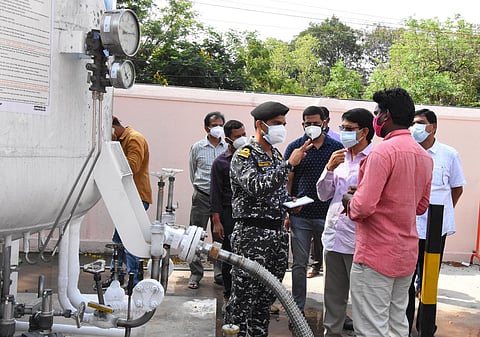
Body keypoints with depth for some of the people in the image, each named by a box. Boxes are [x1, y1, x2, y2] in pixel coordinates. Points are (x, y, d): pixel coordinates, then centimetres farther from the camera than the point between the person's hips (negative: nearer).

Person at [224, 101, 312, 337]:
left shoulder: (277, 155, 15)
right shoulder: (244, 155, -9)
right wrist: (289, 164, -25)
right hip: (252, 233, -8)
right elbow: (256, 187, -26)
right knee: (243, 297, -3)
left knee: (267, 296, 14)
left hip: (278, 233, 8)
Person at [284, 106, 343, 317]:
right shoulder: (294, 147, 3)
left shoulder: (337, 147, 5)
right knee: (299, 264, 7)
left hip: (329, 215, 0)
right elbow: (287, 181, 4)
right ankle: (298, 309, 18)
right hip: (300, 216, 0)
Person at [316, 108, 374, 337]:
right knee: (333, 294, 17)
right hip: (333, 234, 7)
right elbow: (323, 195, 10)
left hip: (357, 239, -7)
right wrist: (329, 169, -3)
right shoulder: (340, 157, 12)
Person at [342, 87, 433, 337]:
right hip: (407, 254, 8)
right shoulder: (424, 156, 9)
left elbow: (363, 207, -23)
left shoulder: (383, 152, -17)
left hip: (376, 255, -8)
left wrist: (349, 202, -2)